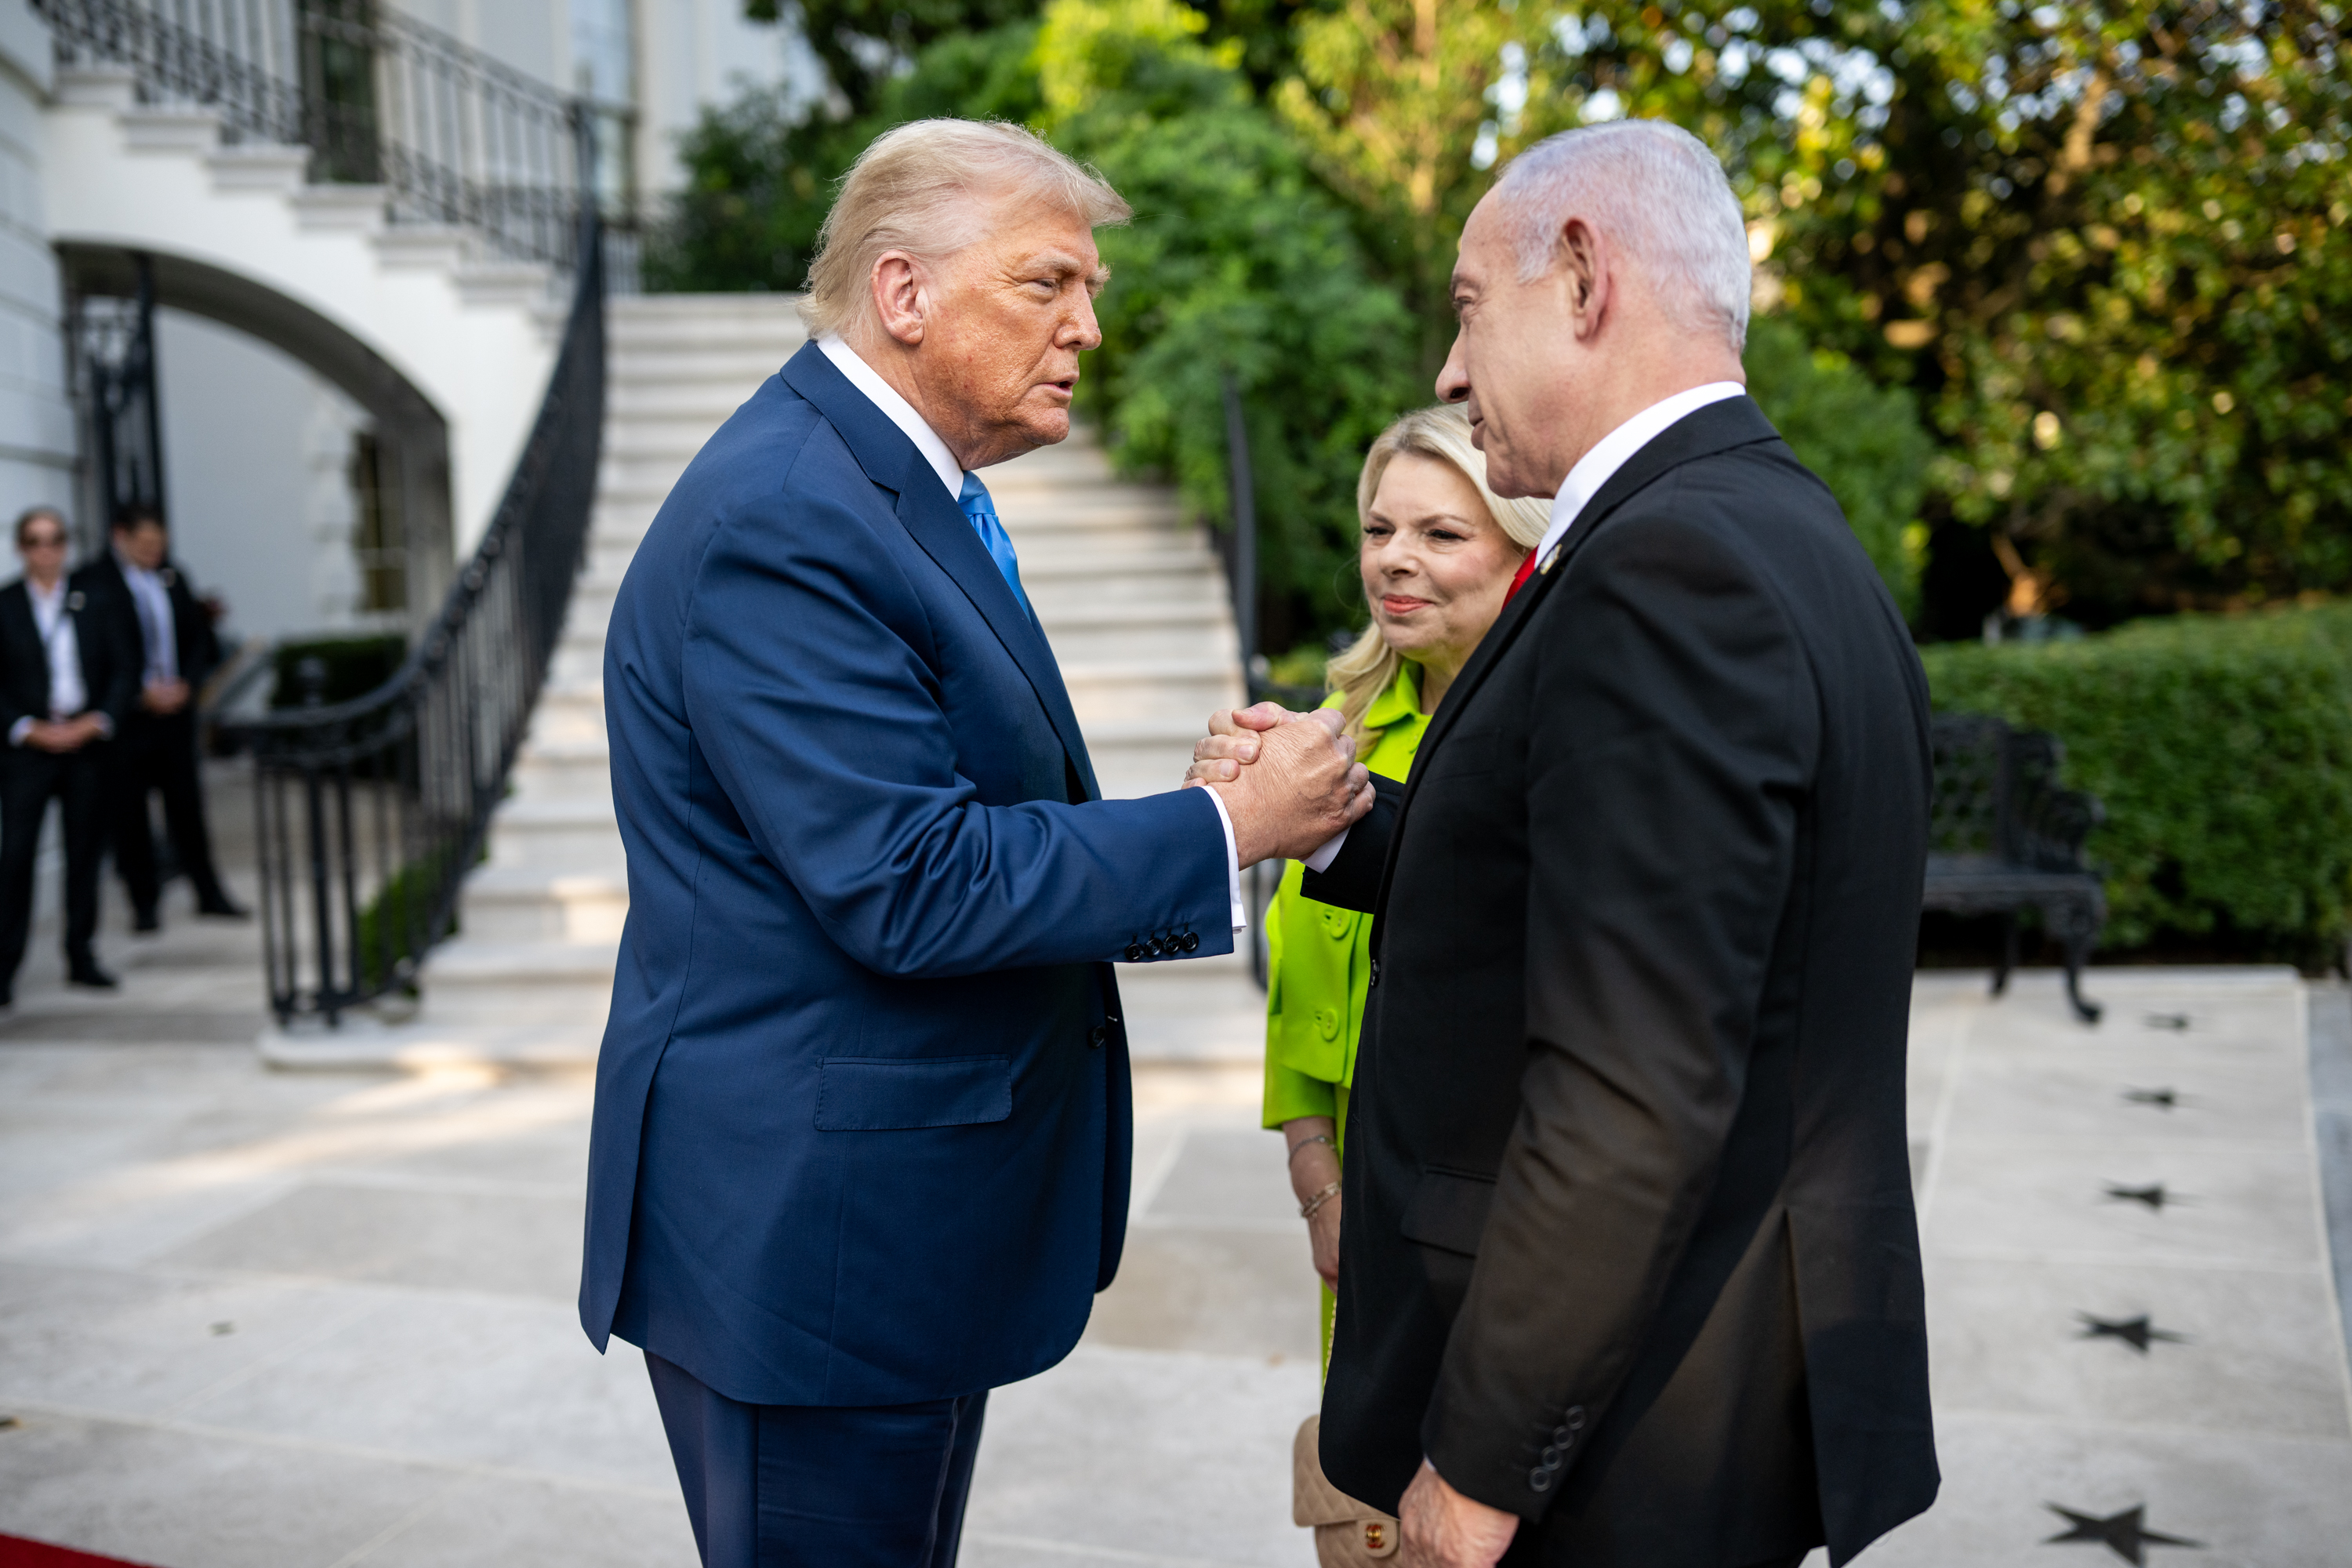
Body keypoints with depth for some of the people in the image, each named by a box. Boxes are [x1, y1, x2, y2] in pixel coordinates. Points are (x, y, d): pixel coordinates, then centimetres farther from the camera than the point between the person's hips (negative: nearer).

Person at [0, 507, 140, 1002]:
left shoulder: (90, 603, 7)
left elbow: (123, 669, 6)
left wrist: (97, 722, -6)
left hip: (87, 743, 2)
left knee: (85, 850, 6)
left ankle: (82, 958, 15)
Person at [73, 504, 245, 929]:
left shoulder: (172, 578, 11)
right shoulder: (90, 583, -6)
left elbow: (199, 636, 12)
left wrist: (187, 684, -3)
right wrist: (144, 690, -16)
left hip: (175, 708, 4)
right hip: (126, 715, -4)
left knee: (187, 802, 7)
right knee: (128, 810, 2)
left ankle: (208, 893, 14)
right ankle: (145, 901, 11)